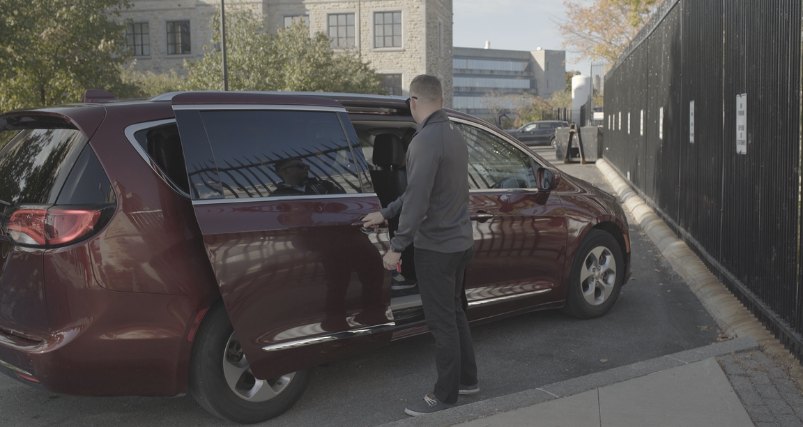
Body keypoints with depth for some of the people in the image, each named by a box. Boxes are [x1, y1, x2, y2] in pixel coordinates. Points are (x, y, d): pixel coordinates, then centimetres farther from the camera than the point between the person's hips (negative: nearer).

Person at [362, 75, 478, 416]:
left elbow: (418, 200, -24)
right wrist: (386, 214, 20)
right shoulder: (454, 135, 11)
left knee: (442, 323, 1)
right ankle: (467, 379, 35)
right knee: (454, 312, 22)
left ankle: (445, 397, 13)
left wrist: (397, 246, -19)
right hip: (460, 242, 10)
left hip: (436, 247, -10)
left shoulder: (426, 140, -20)